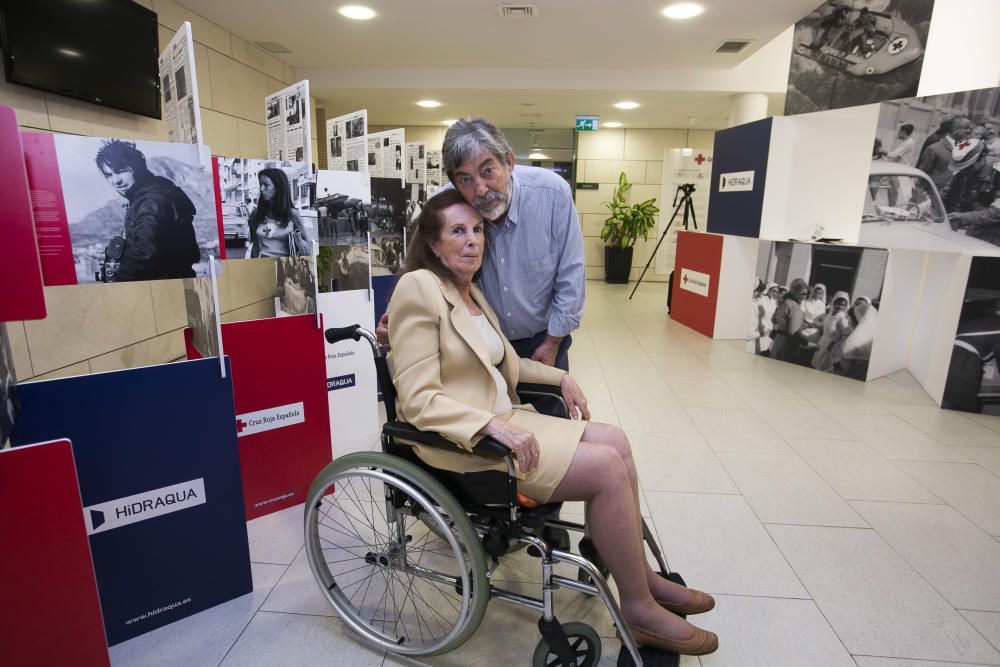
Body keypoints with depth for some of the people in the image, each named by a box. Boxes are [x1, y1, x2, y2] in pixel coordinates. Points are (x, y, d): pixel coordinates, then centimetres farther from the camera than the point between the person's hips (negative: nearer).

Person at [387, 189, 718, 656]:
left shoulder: (470, 290, 14)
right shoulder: (419, 289, -13)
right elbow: (419, 400, -20)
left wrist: (560, 377, 14)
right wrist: (493, 425, -29)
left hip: (499, 419, 9)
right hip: (462, 442, -9)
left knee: (615, 441, -2)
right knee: (607, 467, -15)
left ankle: (640, 573, 13)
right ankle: (639, 609, 4)